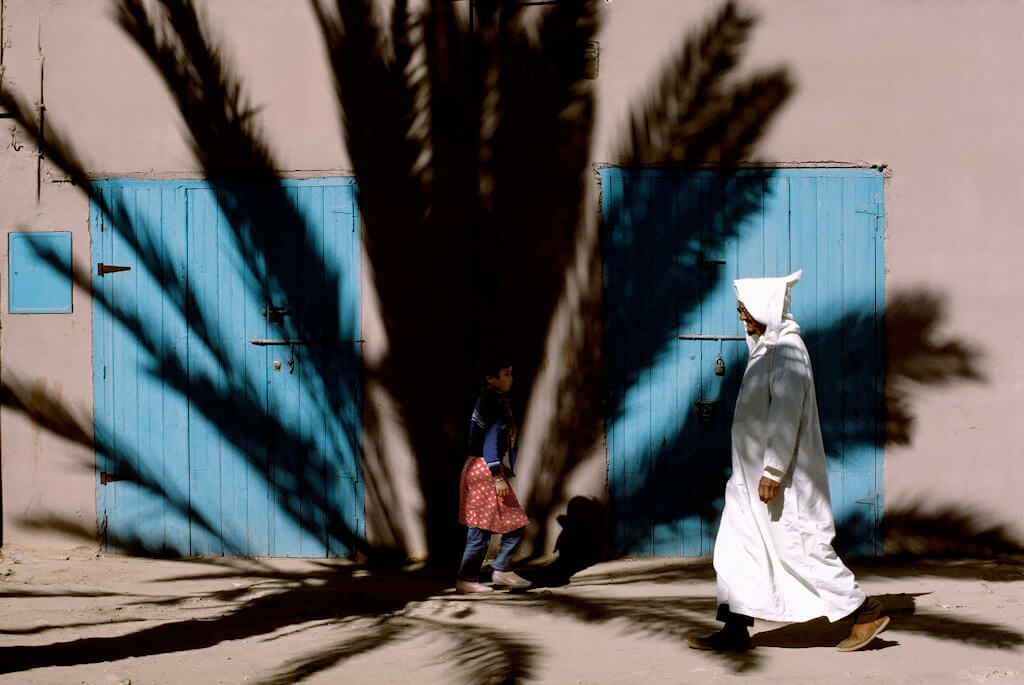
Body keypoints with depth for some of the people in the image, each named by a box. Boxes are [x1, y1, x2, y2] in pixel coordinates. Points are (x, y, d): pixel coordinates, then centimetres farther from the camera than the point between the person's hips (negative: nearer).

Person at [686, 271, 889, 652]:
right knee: (736, 547, 7)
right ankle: (736, 631, 10)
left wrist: (772, 471, -24)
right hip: (752, 476, 10)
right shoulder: (766, 347, 15)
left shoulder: (788, 349, -16)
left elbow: (786, 415, -22)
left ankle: (867, 612, 5)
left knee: (799, 548, -5)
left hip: (781, 476, -10)